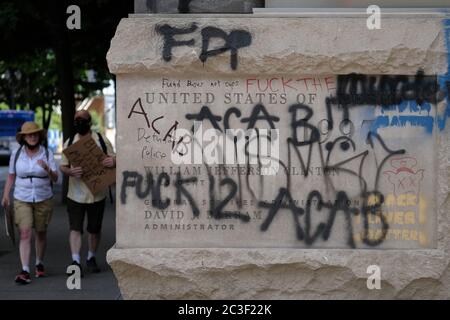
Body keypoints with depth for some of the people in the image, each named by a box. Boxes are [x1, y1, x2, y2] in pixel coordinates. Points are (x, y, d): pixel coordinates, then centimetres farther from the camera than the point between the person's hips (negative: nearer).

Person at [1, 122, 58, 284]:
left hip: (43, 199, 1)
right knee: (25, 234, -12)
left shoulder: (47, 153, -3)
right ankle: (25, 271, -16)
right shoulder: (16, 154, -2)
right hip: (22, 200, -1)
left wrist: (47, 168, -25)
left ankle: (39, 264, 33)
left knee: (41, 233, 13)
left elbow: (55, 178, -5)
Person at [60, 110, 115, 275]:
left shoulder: (102, 141, 3)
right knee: (75, 228, -9)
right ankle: (75, 261, -12)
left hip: (97, 193, 1)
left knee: (95, 229, 11)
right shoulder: (69, 143, 4)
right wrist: (70, 172, -20)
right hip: (76, 194, 0)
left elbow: (113, 160, 6)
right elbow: (62, 167, 3)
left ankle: (91, 258, 28)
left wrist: (113, 162, -20)